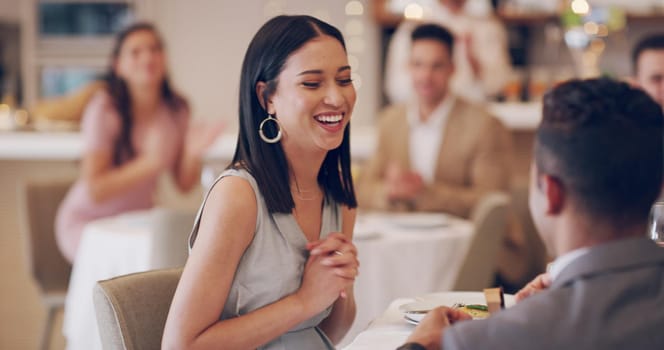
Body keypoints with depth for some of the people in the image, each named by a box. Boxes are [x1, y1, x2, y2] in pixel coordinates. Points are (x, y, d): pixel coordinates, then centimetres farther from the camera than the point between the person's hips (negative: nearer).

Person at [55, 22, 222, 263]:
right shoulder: (104, 108, -18)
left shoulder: (175, 108, -2)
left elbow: (184, 185, -1)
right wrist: (149, 163, -34)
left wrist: (193, 154, -22)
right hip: (88, 222, -5)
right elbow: (95, 191, -23)